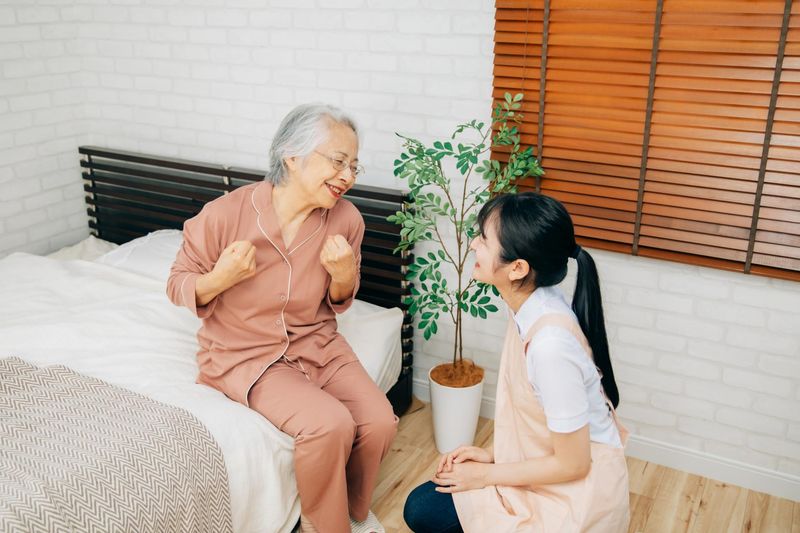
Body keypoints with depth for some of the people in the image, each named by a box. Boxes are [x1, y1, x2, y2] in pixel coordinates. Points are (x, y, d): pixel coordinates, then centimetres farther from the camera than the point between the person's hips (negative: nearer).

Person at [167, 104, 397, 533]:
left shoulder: (347, 219, -8)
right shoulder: (225, 214, -19)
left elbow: (339, 302, 7)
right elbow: (178, 286, -6)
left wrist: (344, 275, -16)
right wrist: (220, 279, -27)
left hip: (316, 344, 4)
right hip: (244, 352, -4)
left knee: (380, 422, -14)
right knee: (329, 425, -26)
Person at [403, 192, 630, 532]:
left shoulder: (550, 342, -33)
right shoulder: (530, 307, -7)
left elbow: (572, 463, -23)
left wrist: (486, 473, -12)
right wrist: (494, 454, 3)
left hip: (576, 490, -8)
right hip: (540, 465, 8)